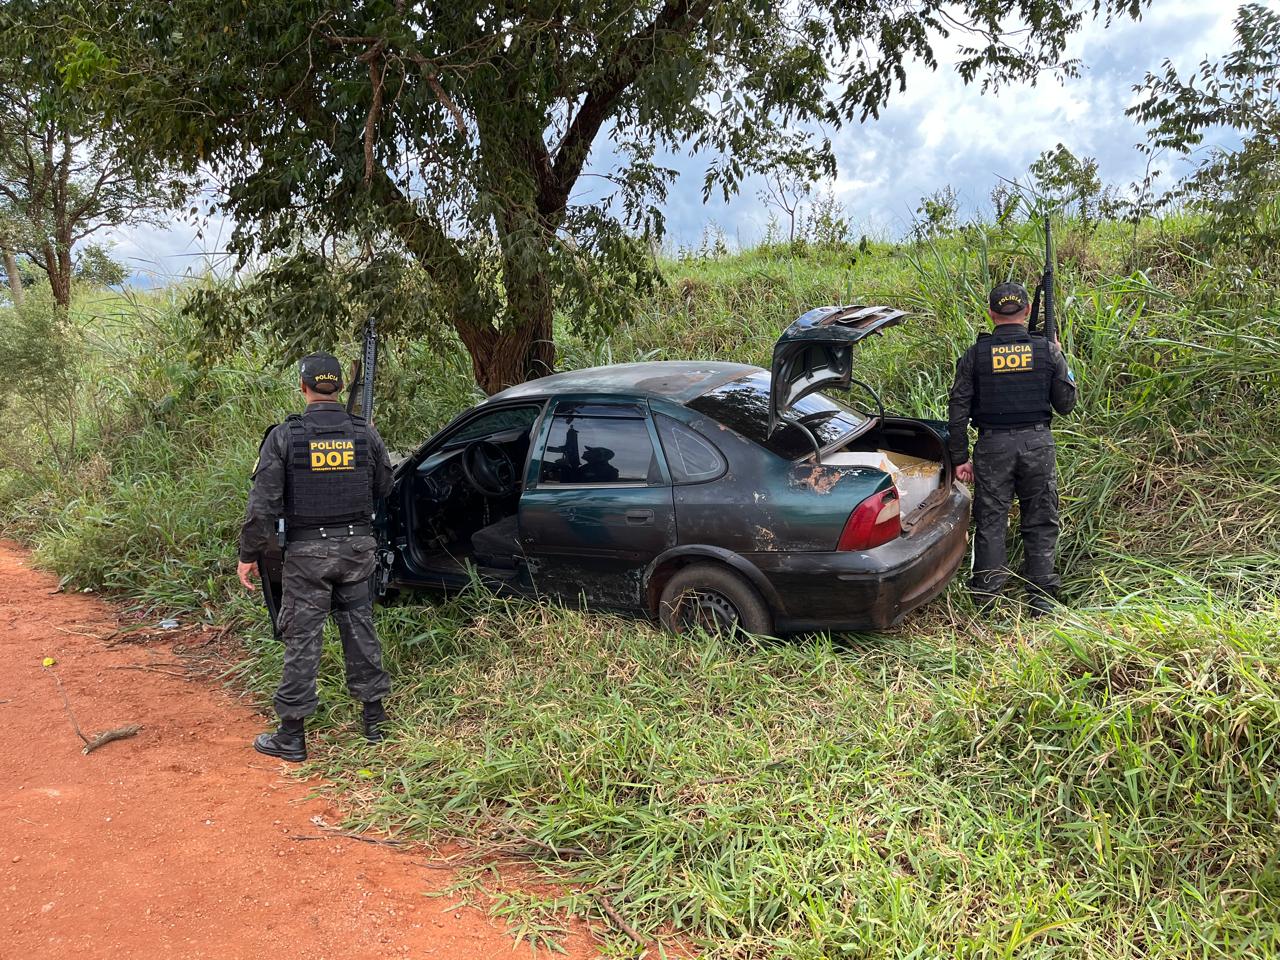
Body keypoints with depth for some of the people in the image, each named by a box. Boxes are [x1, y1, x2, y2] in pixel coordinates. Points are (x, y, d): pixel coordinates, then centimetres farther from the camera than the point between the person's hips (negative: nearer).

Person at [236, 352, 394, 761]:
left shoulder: (283, 437, -10)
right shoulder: (365, 434, -2)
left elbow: (263, 503, -11)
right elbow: (384, 487, 10)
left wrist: (248, 554, -3)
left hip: (308, 552, -3)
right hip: (356, 547, 3)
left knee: (302, 638, 3)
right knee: (360, 628, 15)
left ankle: (291, 736, 10)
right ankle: (374, 719, 24)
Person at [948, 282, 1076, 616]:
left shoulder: (974, 356, -2)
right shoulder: (1047, 351, -1)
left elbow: (959, 411, -3)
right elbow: (1066, 403, 5)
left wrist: (960, 458, 4)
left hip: (993, 446, 0)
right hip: (1037, 443, 1)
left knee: (990, 522, 7)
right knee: (1040, 523, 10)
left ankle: (985, 598, 9)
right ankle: (1041, 598, 11)